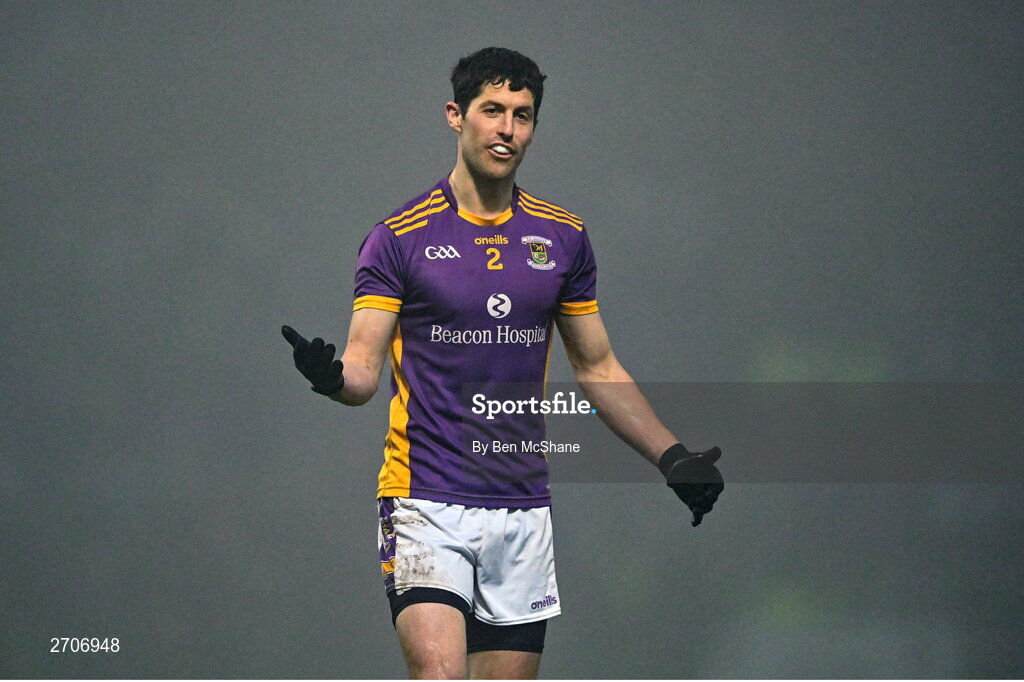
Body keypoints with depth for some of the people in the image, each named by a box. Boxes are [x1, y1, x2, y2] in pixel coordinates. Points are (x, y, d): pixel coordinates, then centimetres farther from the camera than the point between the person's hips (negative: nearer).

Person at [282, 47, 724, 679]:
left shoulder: (564, 237, 9)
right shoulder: (399, 237, -2)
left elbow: (597, 367, 18)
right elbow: (365, 367, -5)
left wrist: (672, 456, 13)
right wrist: (334, 377, -29)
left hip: (523, 507, 4)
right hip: (427, 502, -4)